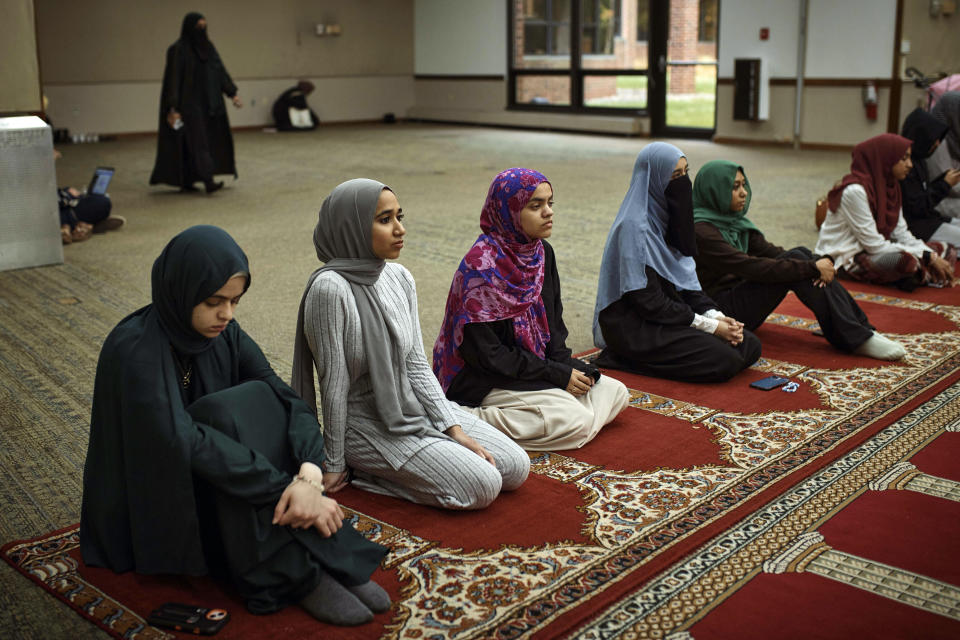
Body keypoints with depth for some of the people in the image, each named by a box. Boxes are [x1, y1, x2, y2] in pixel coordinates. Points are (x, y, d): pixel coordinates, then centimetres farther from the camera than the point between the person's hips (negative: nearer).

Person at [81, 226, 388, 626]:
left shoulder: (225, 334, -5)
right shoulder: (134, 349, -24)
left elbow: (289, 401, -14)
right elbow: (182, 441, -34)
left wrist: (309, 475, -33)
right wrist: (287, 488, -36)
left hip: (208, 489, 6)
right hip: (152, 508, -6)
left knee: (260, 401, -20)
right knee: (225, 414, -30)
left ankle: (332, 561, -21)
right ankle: (291, 576, -26)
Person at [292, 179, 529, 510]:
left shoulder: (399, 277, 0)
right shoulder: (330, 289, -22)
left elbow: (416, 365, 4)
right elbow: (334, 383, -17)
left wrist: (455, 430, -2)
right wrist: (334, 464, -10)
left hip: (416, 406, 8)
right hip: (369, 426, -7)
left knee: (517, 468, 4)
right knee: (482, 486, -16)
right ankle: (362, 469, -1)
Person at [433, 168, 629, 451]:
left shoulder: (542, 252, 4)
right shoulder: (482, 265, -21)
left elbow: (553, 319, 13)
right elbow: (486, 352, -21)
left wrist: (566, 364, -7)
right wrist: (558, 374, -18)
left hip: (536, 365, 9)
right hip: (486, 382, -9)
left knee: (615, 392, 3)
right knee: (577, 421, -21)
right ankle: (474, 419, -13)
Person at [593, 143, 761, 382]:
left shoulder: (667, 217, 9)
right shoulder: (634, 226, -19)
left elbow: (686, 278, 12)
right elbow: (647, 300, -21)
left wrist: (715, 314, -5)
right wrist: (709, 325, -18)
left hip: (674, 312, 9)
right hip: (634, 325, -9)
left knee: (749, 345, -1)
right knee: (724, 361, -21)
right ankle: (628, 358, -8)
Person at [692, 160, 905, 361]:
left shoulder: (731, 219, 11)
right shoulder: (701, 231, -19)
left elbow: (767, 251, 3)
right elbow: (752, 267, -26)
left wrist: (817, 263, -14)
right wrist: (812, 267, -22)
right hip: (722, 307, -9)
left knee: (802, 254, -9)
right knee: (796, 261, -20)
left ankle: (861, 329, -12)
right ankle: (856, 339, -20)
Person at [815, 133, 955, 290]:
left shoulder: (889, 185, 4)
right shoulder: (855, 190, -23)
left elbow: (901, 233, 6)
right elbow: (875, 246, -23)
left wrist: (932, 256, -10)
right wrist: (927, 257, -21)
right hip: (843, 259, -9)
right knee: (903, 260, -32)